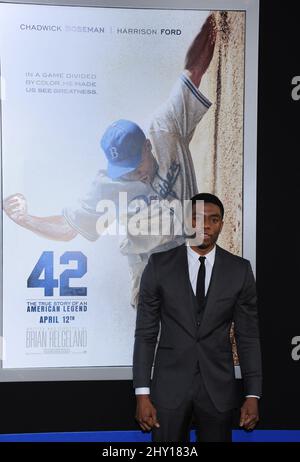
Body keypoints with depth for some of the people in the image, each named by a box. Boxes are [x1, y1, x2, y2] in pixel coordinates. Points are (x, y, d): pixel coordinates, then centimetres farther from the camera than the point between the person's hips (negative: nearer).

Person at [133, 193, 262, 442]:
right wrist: (142, 394, -7)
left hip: (219, 387, 1)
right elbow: (145, 332, -2)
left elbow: (248, 335, 3)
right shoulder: (160, 264, -3)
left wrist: (253, 395, -2)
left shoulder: (239, 270, 0)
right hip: (170, 384, -1)